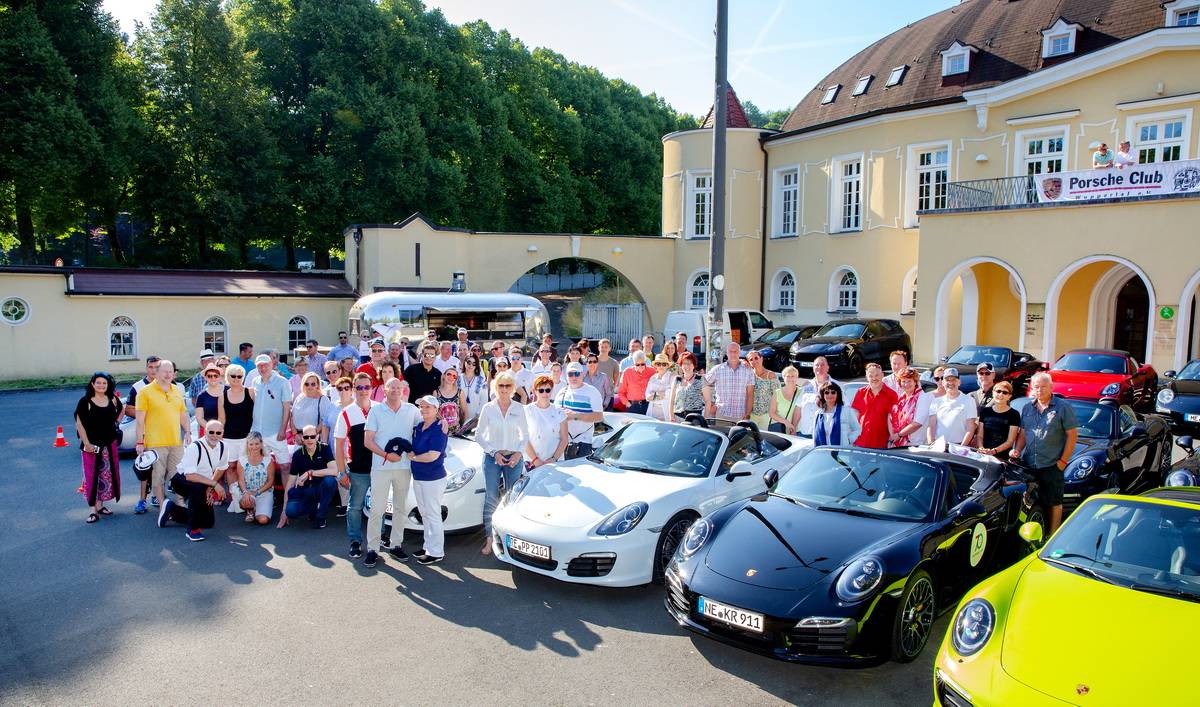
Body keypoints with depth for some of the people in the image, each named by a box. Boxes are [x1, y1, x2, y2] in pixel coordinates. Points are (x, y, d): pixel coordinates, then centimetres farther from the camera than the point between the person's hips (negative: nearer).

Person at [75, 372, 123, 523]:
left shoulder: (113, 400, 5)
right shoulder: (85, 401, -7)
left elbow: (120, 413, 25)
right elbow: (79, 423, -9)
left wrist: (113, 423, 8)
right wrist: (86, 443, -15)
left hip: (110, 444, 5)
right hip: (92, 445, -5)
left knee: (107, 475, 9)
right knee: (91, 476, -5)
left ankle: (100, 505, 22)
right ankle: (93, 510, -3)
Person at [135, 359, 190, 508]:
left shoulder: (177, 391, 14)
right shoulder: (145, 392, -3)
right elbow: (140, 420, -6)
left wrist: (188, 432, 11)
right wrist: (140, 442, -10)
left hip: (177, 442, 5)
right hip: (155, 443, -5)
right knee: (158, 476, -1)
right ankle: (162, 506, 7)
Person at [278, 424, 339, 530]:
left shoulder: (324, 449, -10)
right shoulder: (298, 454, -5)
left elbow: (334, 471, -24)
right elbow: (290, 483, -3)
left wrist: (310, 473, -26)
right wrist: (284, 510, -5)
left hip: (322, 490, -1)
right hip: (304, 491, 1)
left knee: (330, 480, -34)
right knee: (291, 510, -26)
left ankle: (321, 517, -12)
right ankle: (314, 507, 9)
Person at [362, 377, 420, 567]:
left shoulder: (411, 410, 5)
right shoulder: (376, 411, 0)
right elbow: (368, 441, -3)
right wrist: (386, 455, -14)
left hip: (404, 467, 3)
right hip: (381, 467, -2)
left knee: (400, 508, 11)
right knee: (377, 509, -3)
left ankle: (396, 545, 22)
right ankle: (372, 549, 5)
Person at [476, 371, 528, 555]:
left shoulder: (519, 408, 2)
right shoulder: (488, 408, -2)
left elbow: (525, 435, 9)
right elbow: (479, 435, 1)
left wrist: (519, 453, -6)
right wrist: (494, 452, -8)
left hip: (514, 458, 1)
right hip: (492, 458, -1)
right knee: (491, 499, -2)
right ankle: (489, 538, 4)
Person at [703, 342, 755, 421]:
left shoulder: (748, 371, 7)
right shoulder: (717, 369, 6)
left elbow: (750, 395, 5)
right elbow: (705, 384, 14)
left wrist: (747, 414, -1)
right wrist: (708, 403, 6)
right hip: (721, 415, 0)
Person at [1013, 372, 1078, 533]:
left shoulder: (1063, 407, -3)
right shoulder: (1027, 409, 12)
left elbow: (1072, 435, -5)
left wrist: (1063, 460, -9)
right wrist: (1017, 450, -1)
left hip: (1052, 465, -5)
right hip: (1028, 465, 5)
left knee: (1054, 503, 3)